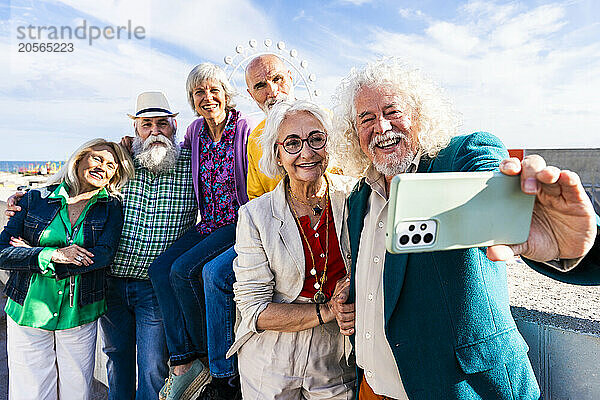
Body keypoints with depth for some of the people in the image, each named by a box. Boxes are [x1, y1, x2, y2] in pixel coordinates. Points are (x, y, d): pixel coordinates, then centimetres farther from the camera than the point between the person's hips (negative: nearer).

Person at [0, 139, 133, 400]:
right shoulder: (35, 199, 1)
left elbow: (103, 256, -14)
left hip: (80, 315, 0)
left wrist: (33, 255, -12)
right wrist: (52, 254, -19)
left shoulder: (111, 208, 0)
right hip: (28, 311, 1)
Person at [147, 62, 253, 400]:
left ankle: (207, 356, 0)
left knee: (184, 269, -20)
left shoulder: (244, 129, -8)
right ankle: (184, 361, -5)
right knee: (160, 268, -10)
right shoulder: (196, 131, 10)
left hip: (240, 222, -7)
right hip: (208, 225, 7)